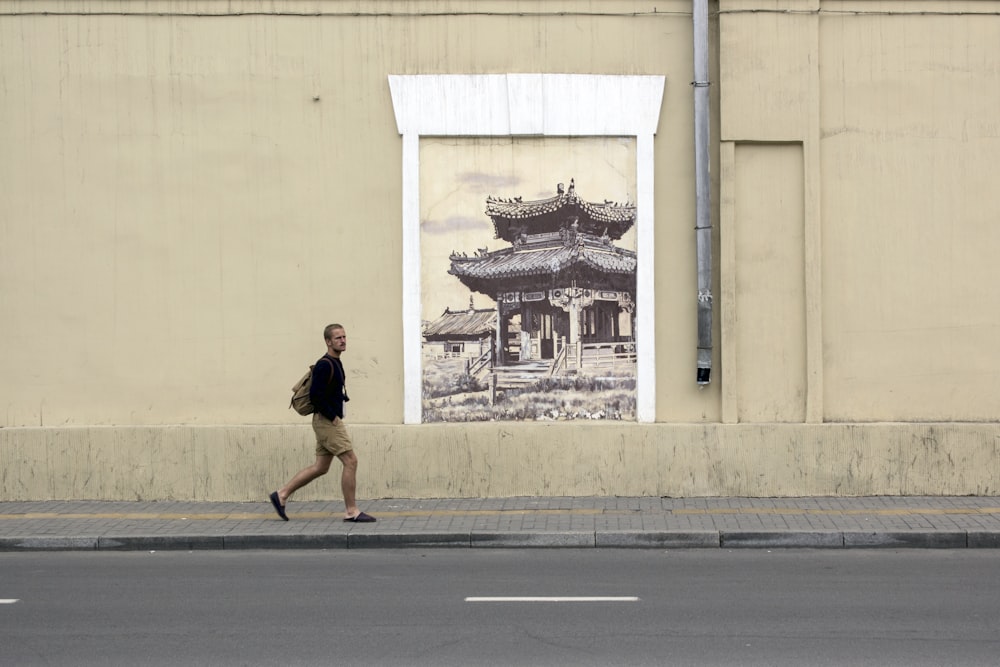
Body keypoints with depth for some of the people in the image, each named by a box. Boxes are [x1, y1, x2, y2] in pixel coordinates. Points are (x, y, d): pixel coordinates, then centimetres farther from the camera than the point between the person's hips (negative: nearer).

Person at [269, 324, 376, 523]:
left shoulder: (335, 363, 15)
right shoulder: (324, 365, -16)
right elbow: (316, 396, -23)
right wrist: (333, 417, -17)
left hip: (328, 422, 10)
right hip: (327, 421, -10)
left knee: (321, 467, 12)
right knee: (350, 461, -8)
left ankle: (282, 495, 17)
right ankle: (351, 511, -2)